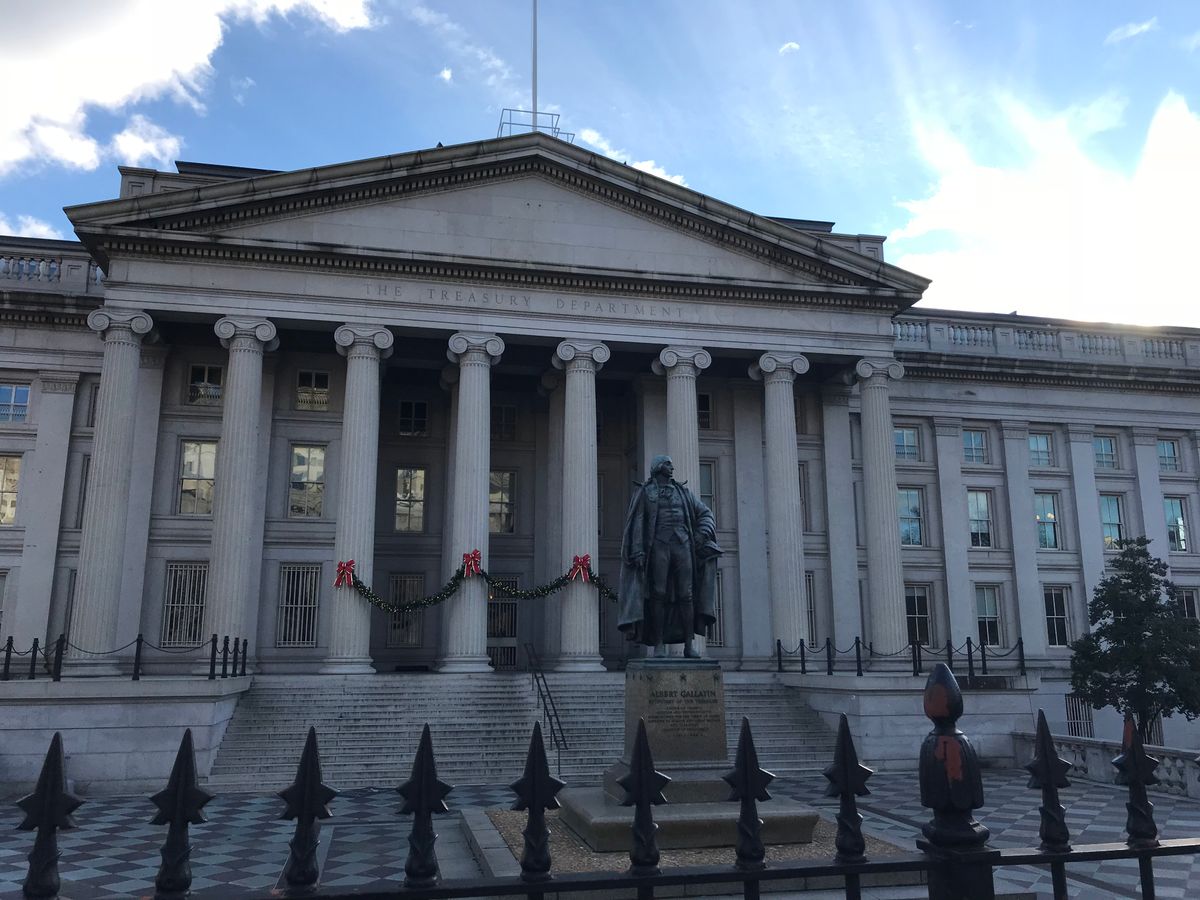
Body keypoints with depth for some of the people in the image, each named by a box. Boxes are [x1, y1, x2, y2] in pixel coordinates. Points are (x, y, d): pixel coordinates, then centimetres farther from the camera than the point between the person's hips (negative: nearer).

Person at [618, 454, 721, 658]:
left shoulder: (682, 492, 19)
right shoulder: (644, 492, 8)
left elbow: (705, 514, 17)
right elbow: (637, 524, 0)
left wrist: (703, 533, -3)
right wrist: (638, 552, -11)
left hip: (682, 545, 3)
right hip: (658, 546, -3)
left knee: (686, 595, -4)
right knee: (659, 595, -6)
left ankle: (689, 645, -3)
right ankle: (659, 644, -4)